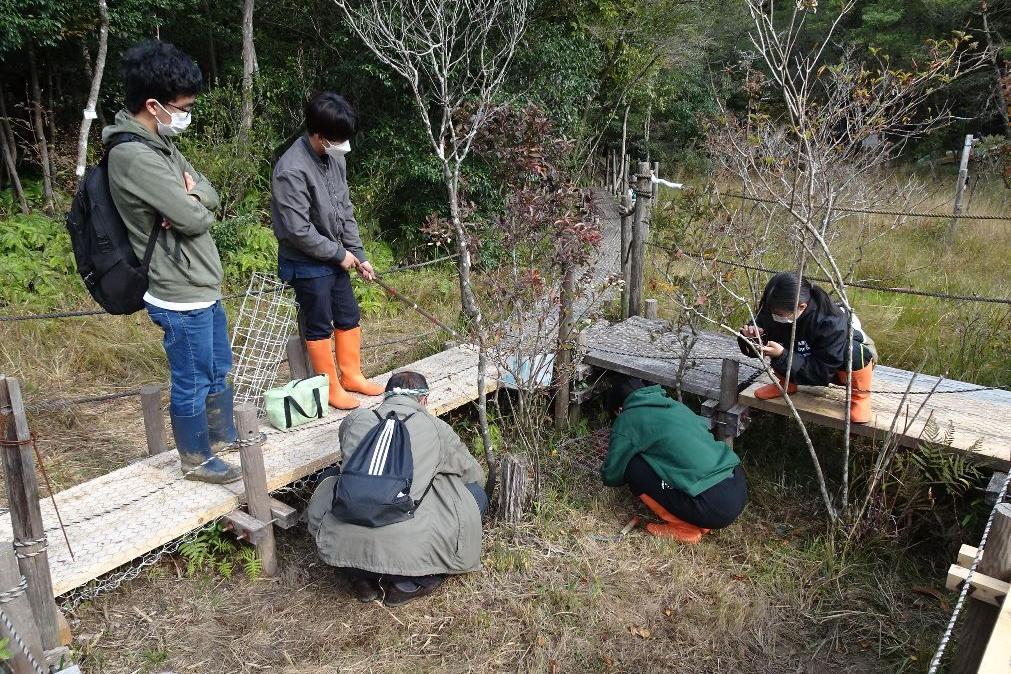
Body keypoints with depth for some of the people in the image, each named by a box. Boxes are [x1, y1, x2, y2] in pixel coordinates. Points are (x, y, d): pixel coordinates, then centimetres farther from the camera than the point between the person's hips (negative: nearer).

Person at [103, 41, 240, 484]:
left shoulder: (159, 143, 8)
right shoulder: (133, 156, -23)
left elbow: (210, 196, 6)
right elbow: (195, 219, -24)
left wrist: (189, 199, -15)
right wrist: (194, 204, -2)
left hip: (202, 284, 10)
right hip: (181, 295, -10)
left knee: (219, 368, 23)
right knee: (192, 383, 7)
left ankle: (224, 435, 42)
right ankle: (196, 460, 25)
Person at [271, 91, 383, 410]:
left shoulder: (335, 158, -1)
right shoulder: (291, 170, -26)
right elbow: (299, 231, -25)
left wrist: (359, 255, 4)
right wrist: (340, 253, -15)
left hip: (335, 258, 8)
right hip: (307, 264, -7)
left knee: (349, 318, 17)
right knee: (319, 326, 7)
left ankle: (351, 375, 34)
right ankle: (330, 387, 24)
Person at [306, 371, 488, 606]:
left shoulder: (354, 420, 15)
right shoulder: (436, 427, 10)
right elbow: (474, 475, 26)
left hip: (342, 548, 3)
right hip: (409, 549, -3)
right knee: (476, 495, 17)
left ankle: (363, 577, 20)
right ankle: (411, 582, 12)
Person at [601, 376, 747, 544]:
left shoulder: (627, 420, 2)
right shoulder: (675, 405, 20)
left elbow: (611, 476, 8)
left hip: (714, 506, -8)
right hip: (741, 488, 8)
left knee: (632, 467, 3)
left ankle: (684, 529, 9)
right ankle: (701, 521, 18)